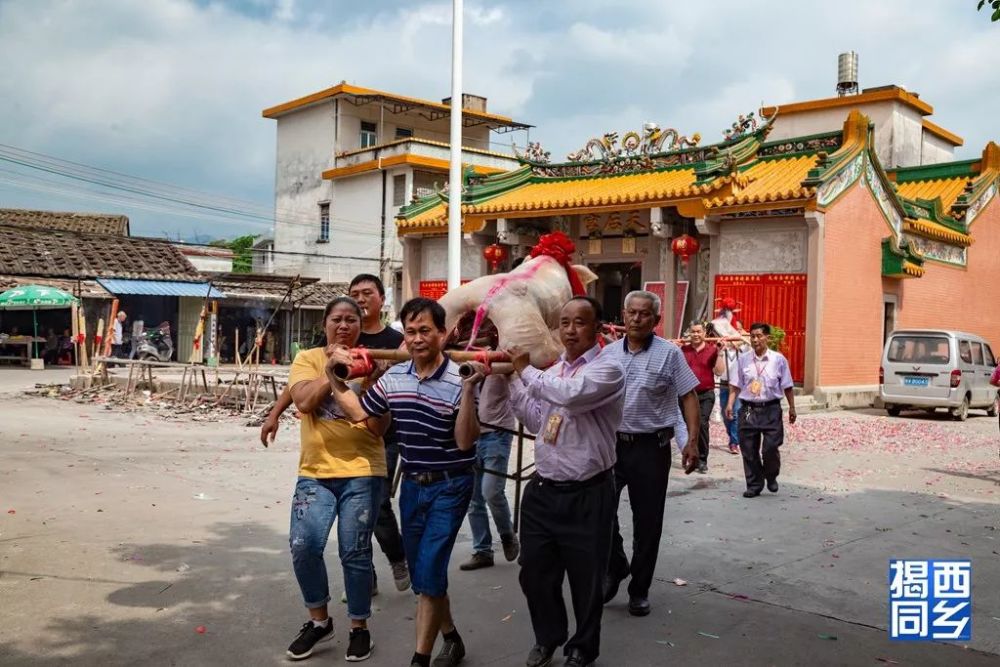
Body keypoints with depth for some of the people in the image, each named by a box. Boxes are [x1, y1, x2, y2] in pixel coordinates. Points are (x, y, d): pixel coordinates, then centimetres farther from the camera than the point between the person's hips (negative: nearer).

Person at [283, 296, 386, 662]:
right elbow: (304, 401, -13)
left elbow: (379, 426, -5)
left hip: (362, 472, -1)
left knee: (354, 552, 2)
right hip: (314, 472, 1)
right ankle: (319, 620, 18)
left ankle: (359, 627, 22)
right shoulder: (308, 359, 5)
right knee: (303, 545, -7)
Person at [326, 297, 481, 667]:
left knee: (429, 572, -9)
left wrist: (469, 391, -30)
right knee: (422, 574, 15)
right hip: (412, 485, 6)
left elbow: (465, 441, -20)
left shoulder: (458, 380, -16)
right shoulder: (393, 377, 1)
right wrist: (333, 376, 3)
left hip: (450, 487, -6)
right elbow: (359, 412, 13)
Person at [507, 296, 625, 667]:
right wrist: (511, 380, 7)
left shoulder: (608, 369, -13)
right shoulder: (551, 370, 10)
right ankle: (548, 636, 41)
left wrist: (526, 369, -17)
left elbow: (571, 394, -32)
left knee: (585, 578, 10)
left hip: (586, 495, -6)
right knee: (535, 571, 16)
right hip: (542, 490, 6)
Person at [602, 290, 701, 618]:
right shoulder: (608, 353, 7)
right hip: (611, 443, 3)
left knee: (647, 521, 5)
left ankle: (639, 590, 19)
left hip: (651, 447, -3)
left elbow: (689, 397, -4)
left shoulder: (669, 353, -4)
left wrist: (692, 441, -13)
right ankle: (615, 567, 22)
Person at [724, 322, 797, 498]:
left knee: (771, 448, -5)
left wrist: (791, 408, 7)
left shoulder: (778, 359, -1)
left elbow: (787, 387, 5)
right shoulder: (742, 359, 2)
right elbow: (735, 385, 4)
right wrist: (730, 404, -6)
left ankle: (771, 477, 25)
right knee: (749, 450, 5)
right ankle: (754, 485, 20)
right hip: (748, 409, 2)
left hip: (771, 409, -2)